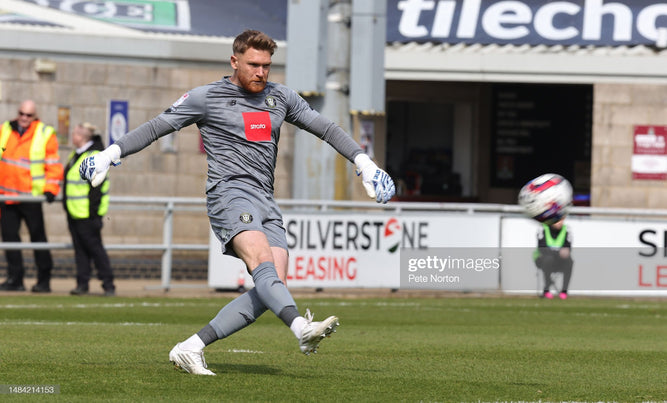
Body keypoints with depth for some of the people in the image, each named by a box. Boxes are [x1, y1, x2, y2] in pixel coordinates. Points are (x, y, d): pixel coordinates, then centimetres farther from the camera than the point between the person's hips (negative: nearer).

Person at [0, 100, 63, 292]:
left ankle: (44, 280, 7)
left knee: (38, 238, 1)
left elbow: (53, 164, -2)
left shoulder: (45, 134, -2)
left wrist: (50, 188, -11)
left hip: (31, 197, -4)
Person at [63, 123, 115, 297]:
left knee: (94, 247, -5)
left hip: (87, 213, -9)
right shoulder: (76, 155, 16)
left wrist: (93, 212, -20)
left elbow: (97, 186, -18)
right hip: (74, 211, 9)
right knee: (80, 249, 8)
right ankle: (82, 284, 10)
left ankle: (108, 284, 0)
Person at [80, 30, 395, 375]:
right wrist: (110, 155, 1)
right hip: (230, 192, -6)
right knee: (262, 262, -30)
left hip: (265, 201, 6)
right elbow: (157, 127, 9)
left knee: (273, 288, -11)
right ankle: (303, 329, -55)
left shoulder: (281, 98, 19)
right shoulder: (206, 98, 5)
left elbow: (326, 128, 26)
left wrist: (364, 164, 20)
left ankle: (191, 348, -8)